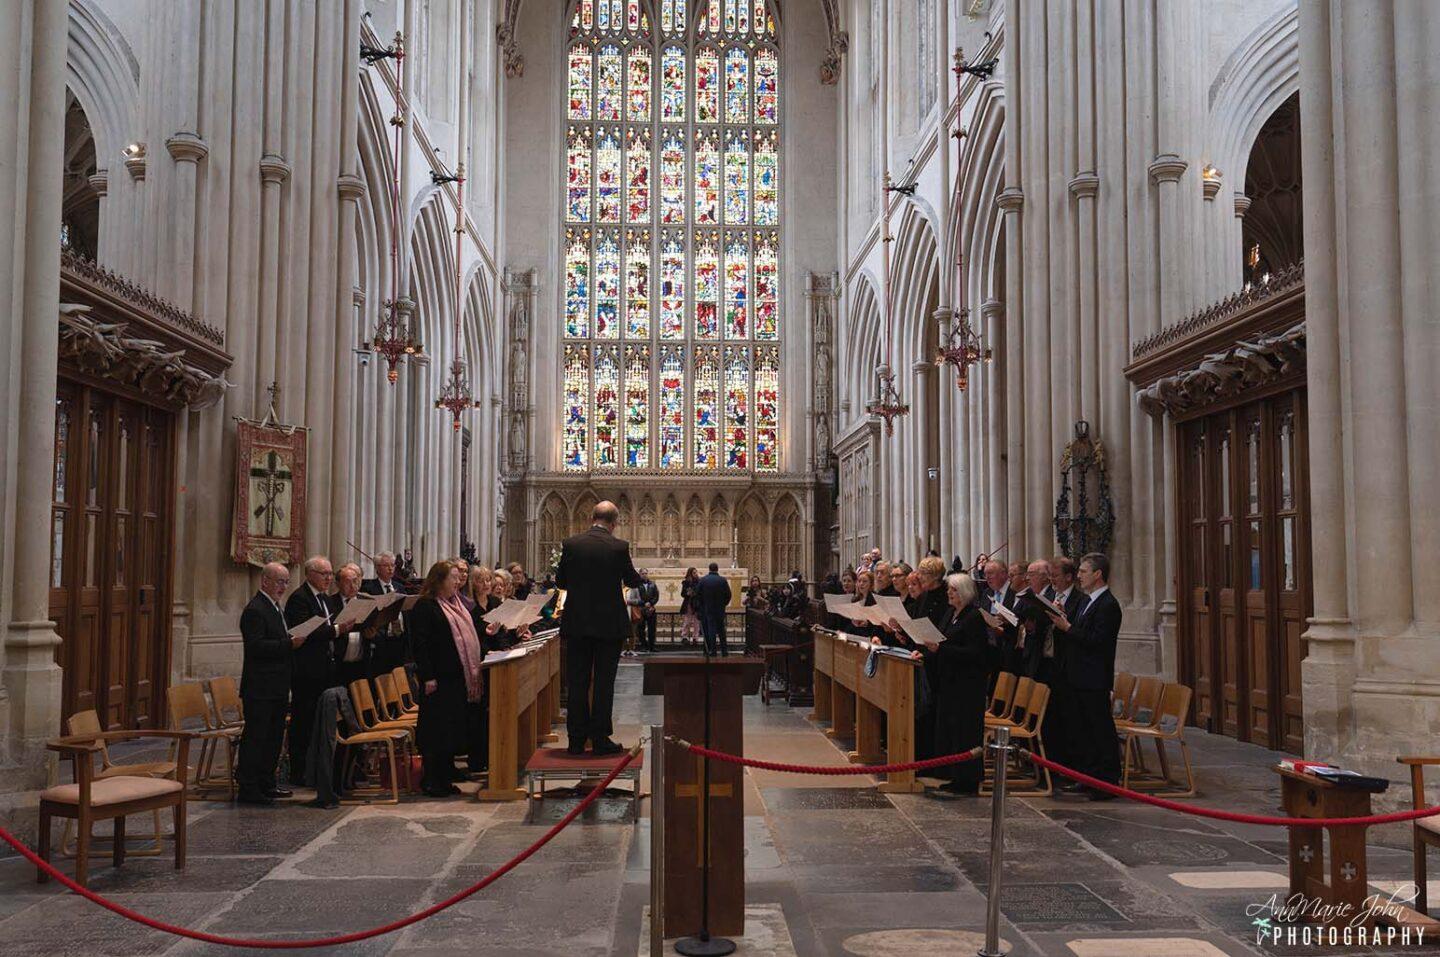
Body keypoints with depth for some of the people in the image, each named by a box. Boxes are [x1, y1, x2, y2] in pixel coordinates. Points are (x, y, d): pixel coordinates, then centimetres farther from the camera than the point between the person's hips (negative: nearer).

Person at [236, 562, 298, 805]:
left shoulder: (275, 607, 17)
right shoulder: (255, 610, -15)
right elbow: (256, 646, -23)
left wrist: (294, 641, 9)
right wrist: (289, 644, -26)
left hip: (276, 688, 10)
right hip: (259, 687, -10)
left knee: (274, 737, 14)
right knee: (255, 737, -5)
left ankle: (266, 784, 23)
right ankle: (247, 789, 0)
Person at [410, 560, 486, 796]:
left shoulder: (460, 603, 17)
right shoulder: (424, 607, -9)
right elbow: (420, 644, -14)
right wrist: (427, 677, -19)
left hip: (462, 678, 8)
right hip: (440, 680, -8)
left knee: (455, 730, 10)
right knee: (438, 730, -4)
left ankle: (445, 777, 18)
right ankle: (430, 780, 5)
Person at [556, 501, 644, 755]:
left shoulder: (571, 544, -3)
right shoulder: (619, 547, -9)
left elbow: (560, 581, 6)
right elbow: (634, 581, 3)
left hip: (576, 624, 2)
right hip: (609, 624, -2)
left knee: (577, 683, 8)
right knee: (603, 683, 5)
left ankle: (577, 739, 11)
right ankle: (600, 739, 6)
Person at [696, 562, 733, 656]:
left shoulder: (703, 580, -6)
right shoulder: (723, 580, -6)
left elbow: (697, 593, -3)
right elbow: (728, 594, -5)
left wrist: (703, 604, 11)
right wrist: (724, 603, 11)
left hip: (707, 609, -1)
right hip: (720, 609, 1)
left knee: (711, 628, 3)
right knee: (721, 629, 10)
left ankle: (712, 650, -1)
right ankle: (724, 650, 11)